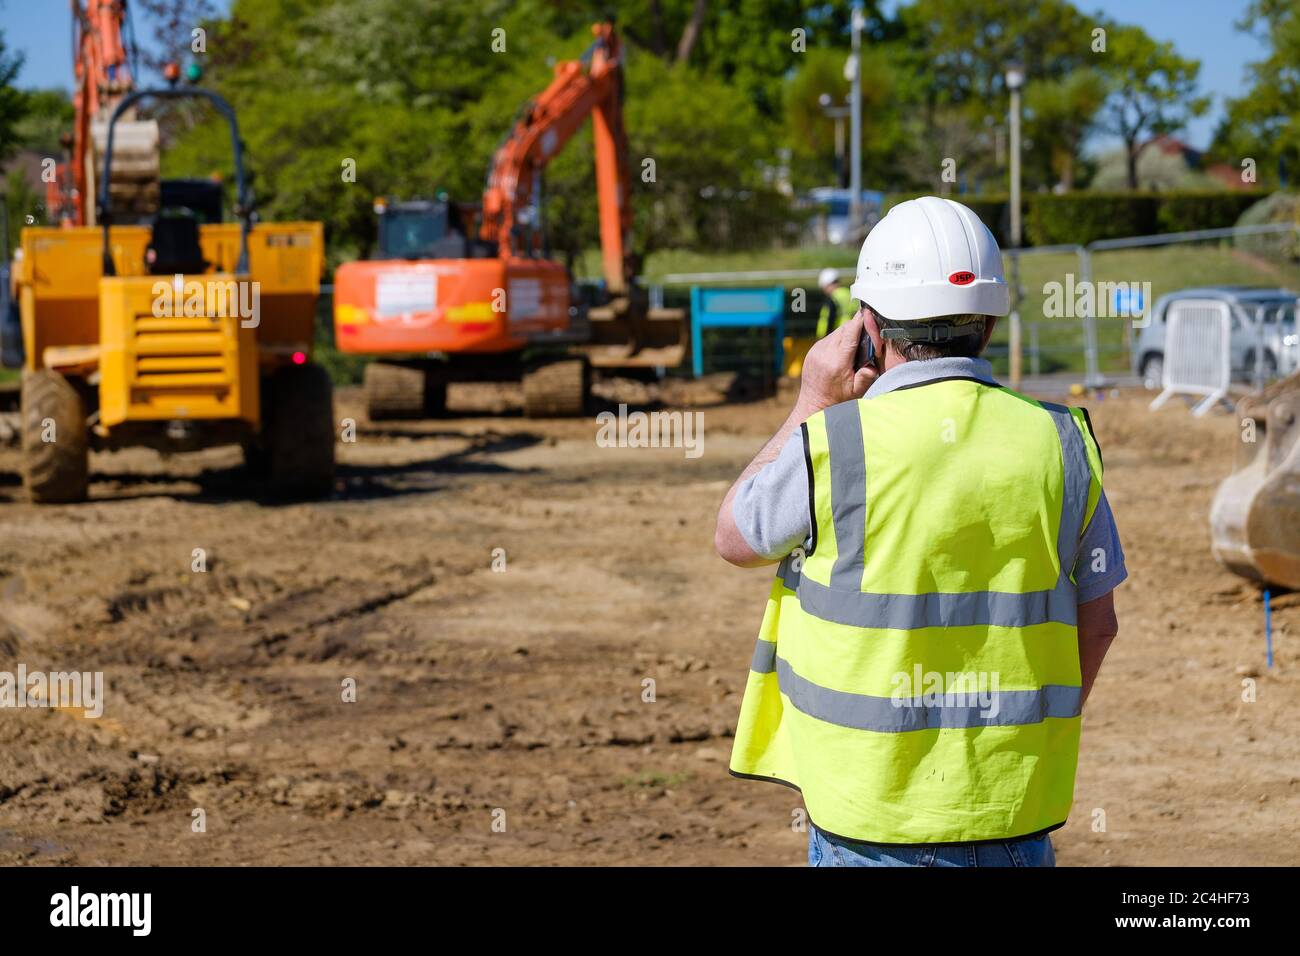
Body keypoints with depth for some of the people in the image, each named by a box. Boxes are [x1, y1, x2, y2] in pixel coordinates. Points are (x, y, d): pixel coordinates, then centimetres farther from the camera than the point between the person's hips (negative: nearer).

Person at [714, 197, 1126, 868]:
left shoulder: (834, 444, -13)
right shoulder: (1059, 443, -2)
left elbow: (734, 538, 6)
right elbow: (1096, 623, 7)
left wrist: (812, 404, 11)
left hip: (870, 818, -3)